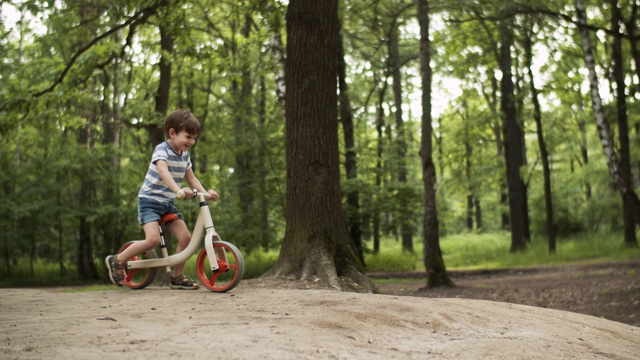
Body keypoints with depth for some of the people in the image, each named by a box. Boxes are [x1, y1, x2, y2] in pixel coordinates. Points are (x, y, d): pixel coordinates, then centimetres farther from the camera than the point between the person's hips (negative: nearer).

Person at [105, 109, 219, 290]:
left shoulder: (184, 154, 6)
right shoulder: (162, 150, -18)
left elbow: (191, 178, 11)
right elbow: (163, 172, -37)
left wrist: (205, 192, -8)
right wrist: (178, 190, -53)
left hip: (168, 203, 7)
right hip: (150, 200, -7)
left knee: (185, 237, -5)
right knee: (153, 239, -23)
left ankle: (178, 277, 10)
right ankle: (117, 261, -3)